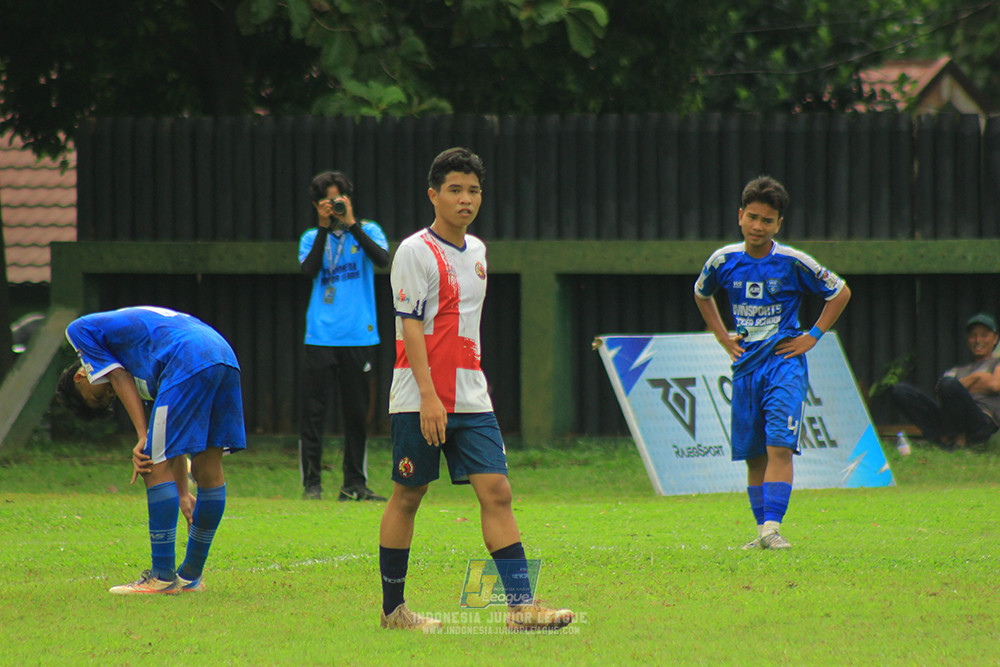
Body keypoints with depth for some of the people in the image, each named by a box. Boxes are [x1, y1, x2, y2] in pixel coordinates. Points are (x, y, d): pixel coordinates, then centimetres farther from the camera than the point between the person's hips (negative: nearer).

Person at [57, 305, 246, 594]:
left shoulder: (80, 330, 21)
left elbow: (120, 378, 5)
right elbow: (176, 431, 31)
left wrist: (143, 438, 2)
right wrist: (182, 494, 28)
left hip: (189, 362, -9)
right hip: (225, 356, 9)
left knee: (156, 467, -3)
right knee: (209, 470, 13)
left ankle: (163, 577, -2)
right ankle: (191, 576, 21)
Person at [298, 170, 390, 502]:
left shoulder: (367, 231, 7)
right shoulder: (312, 237, 11)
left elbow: (382, 259, -12)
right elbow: (309, 269, -8)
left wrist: (350, 224, -15)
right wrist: (324, 227, -11)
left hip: (359, 337, 0)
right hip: (321, 336, 0)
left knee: (357, 413, 5)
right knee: (313, 412, -4)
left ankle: (355, 483, 12)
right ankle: (311, 483, -1)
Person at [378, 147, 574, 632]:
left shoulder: (476, 251, 14)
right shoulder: (415, 252, -8)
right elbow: (410, 325, -14)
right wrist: (428, 396, -21)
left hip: (470, 400, 6)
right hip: (420, 401, -6)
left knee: (496, 491, -6)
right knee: (407, 496, 3)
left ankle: (520, 604, -12)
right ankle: (392, 608, 14)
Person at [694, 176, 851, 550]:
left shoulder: (793, 263, -8)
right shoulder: (724, 261, 1)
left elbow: (840, 293, 5)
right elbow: (701, 294, 23)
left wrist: (812, 337, 0)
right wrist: (723, 337, 14)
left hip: (784, 364, -4)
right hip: (745, 365, 4)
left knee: (779, 447, -17)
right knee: (753, 456, 7)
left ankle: (772, 527, -22)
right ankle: (763, 532, 15)